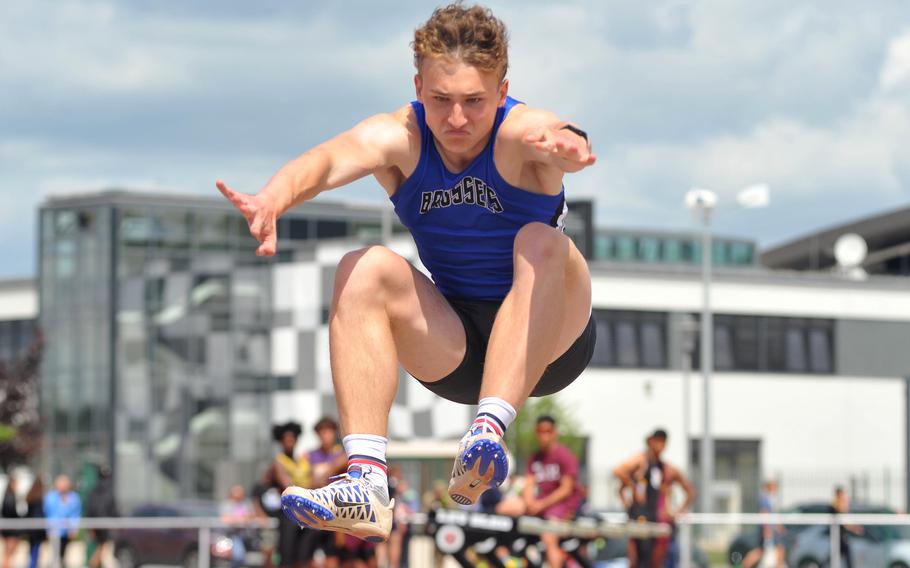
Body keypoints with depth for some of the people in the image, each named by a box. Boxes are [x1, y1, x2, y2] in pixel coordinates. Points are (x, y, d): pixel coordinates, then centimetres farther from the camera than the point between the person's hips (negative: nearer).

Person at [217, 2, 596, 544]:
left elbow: (562, 139, -43)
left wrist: (566, 146, -69)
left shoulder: (520, 133, -17)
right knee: (365, 269, -22)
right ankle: (366, 483, -37)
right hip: (452, 347, 3)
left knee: (541, 242, -31)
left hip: (549, 338, -3)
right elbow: (331, 160, -33)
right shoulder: (400, 137, -11)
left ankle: (490, 430, -48)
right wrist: (274, 198, -57)